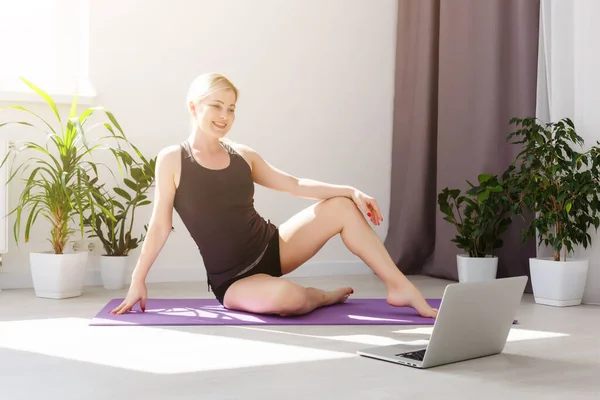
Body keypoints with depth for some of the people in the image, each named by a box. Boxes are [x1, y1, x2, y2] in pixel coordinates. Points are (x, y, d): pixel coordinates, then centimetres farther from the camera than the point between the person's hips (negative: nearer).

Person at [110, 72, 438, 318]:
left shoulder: (243, 156, 4)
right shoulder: (172, 160, -9)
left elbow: (296, 185, 5)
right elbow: (160, 225, -7)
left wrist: (352, 191, -5)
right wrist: (137, 282, -10)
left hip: (272, 247, 6)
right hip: (232, 280, -5)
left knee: (343, 207, -8)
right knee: (285, 297, -38)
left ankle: (401, 288, -3)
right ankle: (319, 296, 0)